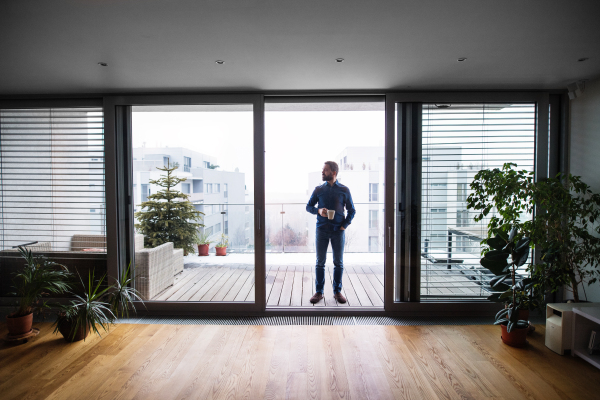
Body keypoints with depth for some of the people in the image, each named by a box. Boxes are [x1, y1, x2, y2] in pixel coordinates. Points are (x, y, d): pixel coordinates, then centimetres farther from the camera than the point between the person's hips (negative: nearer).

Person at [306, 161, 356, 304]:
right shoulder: (318, 189, 6)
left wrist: (345, 225, -4)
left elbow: (351, 210, 7)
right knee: (320, 262, 5)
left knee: (338, 263, 6)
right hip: (321, 230, 1)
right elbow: (308, 206, 10)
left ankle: (337, 291, 21)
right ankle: (319, 292, 16)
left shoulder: (344, 190, 2)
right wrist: (318, 210, -11)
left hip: (338, 231, -1)